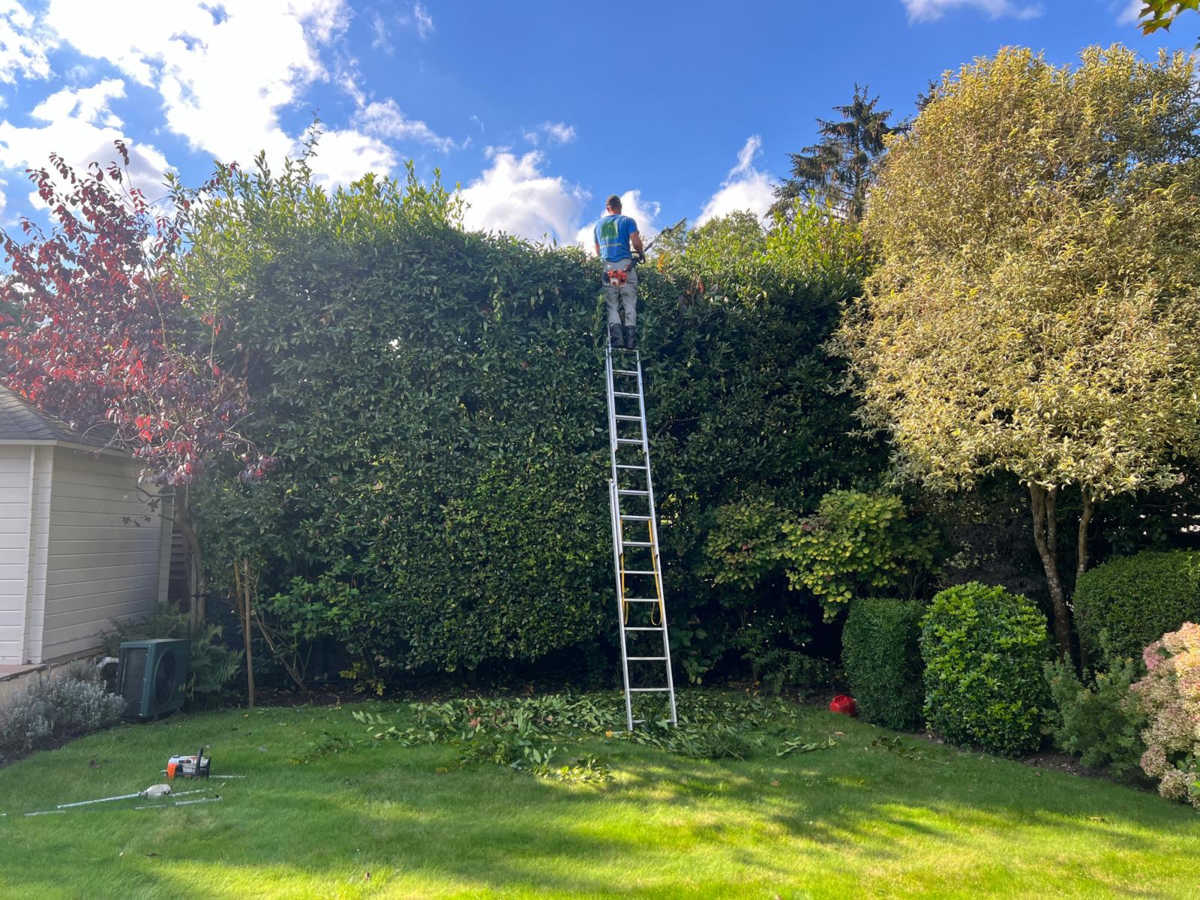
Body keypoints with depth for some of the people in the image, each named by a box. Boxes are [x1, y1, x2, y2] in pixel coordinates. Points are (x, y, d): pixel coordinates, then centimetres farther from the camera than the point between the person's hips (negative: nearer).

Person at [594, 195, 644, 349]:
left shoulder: (599, 225, 20)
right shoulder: (627, 220, 7)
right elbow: (636, 242, -4)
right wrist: (641, 253, 14)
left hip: (607, 267, 3)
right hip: (625, 265, -2)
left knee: (612, 305, 2)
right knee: (629, 304, -1)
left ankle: (616, 335, -16)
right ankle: (630, 337, -11)